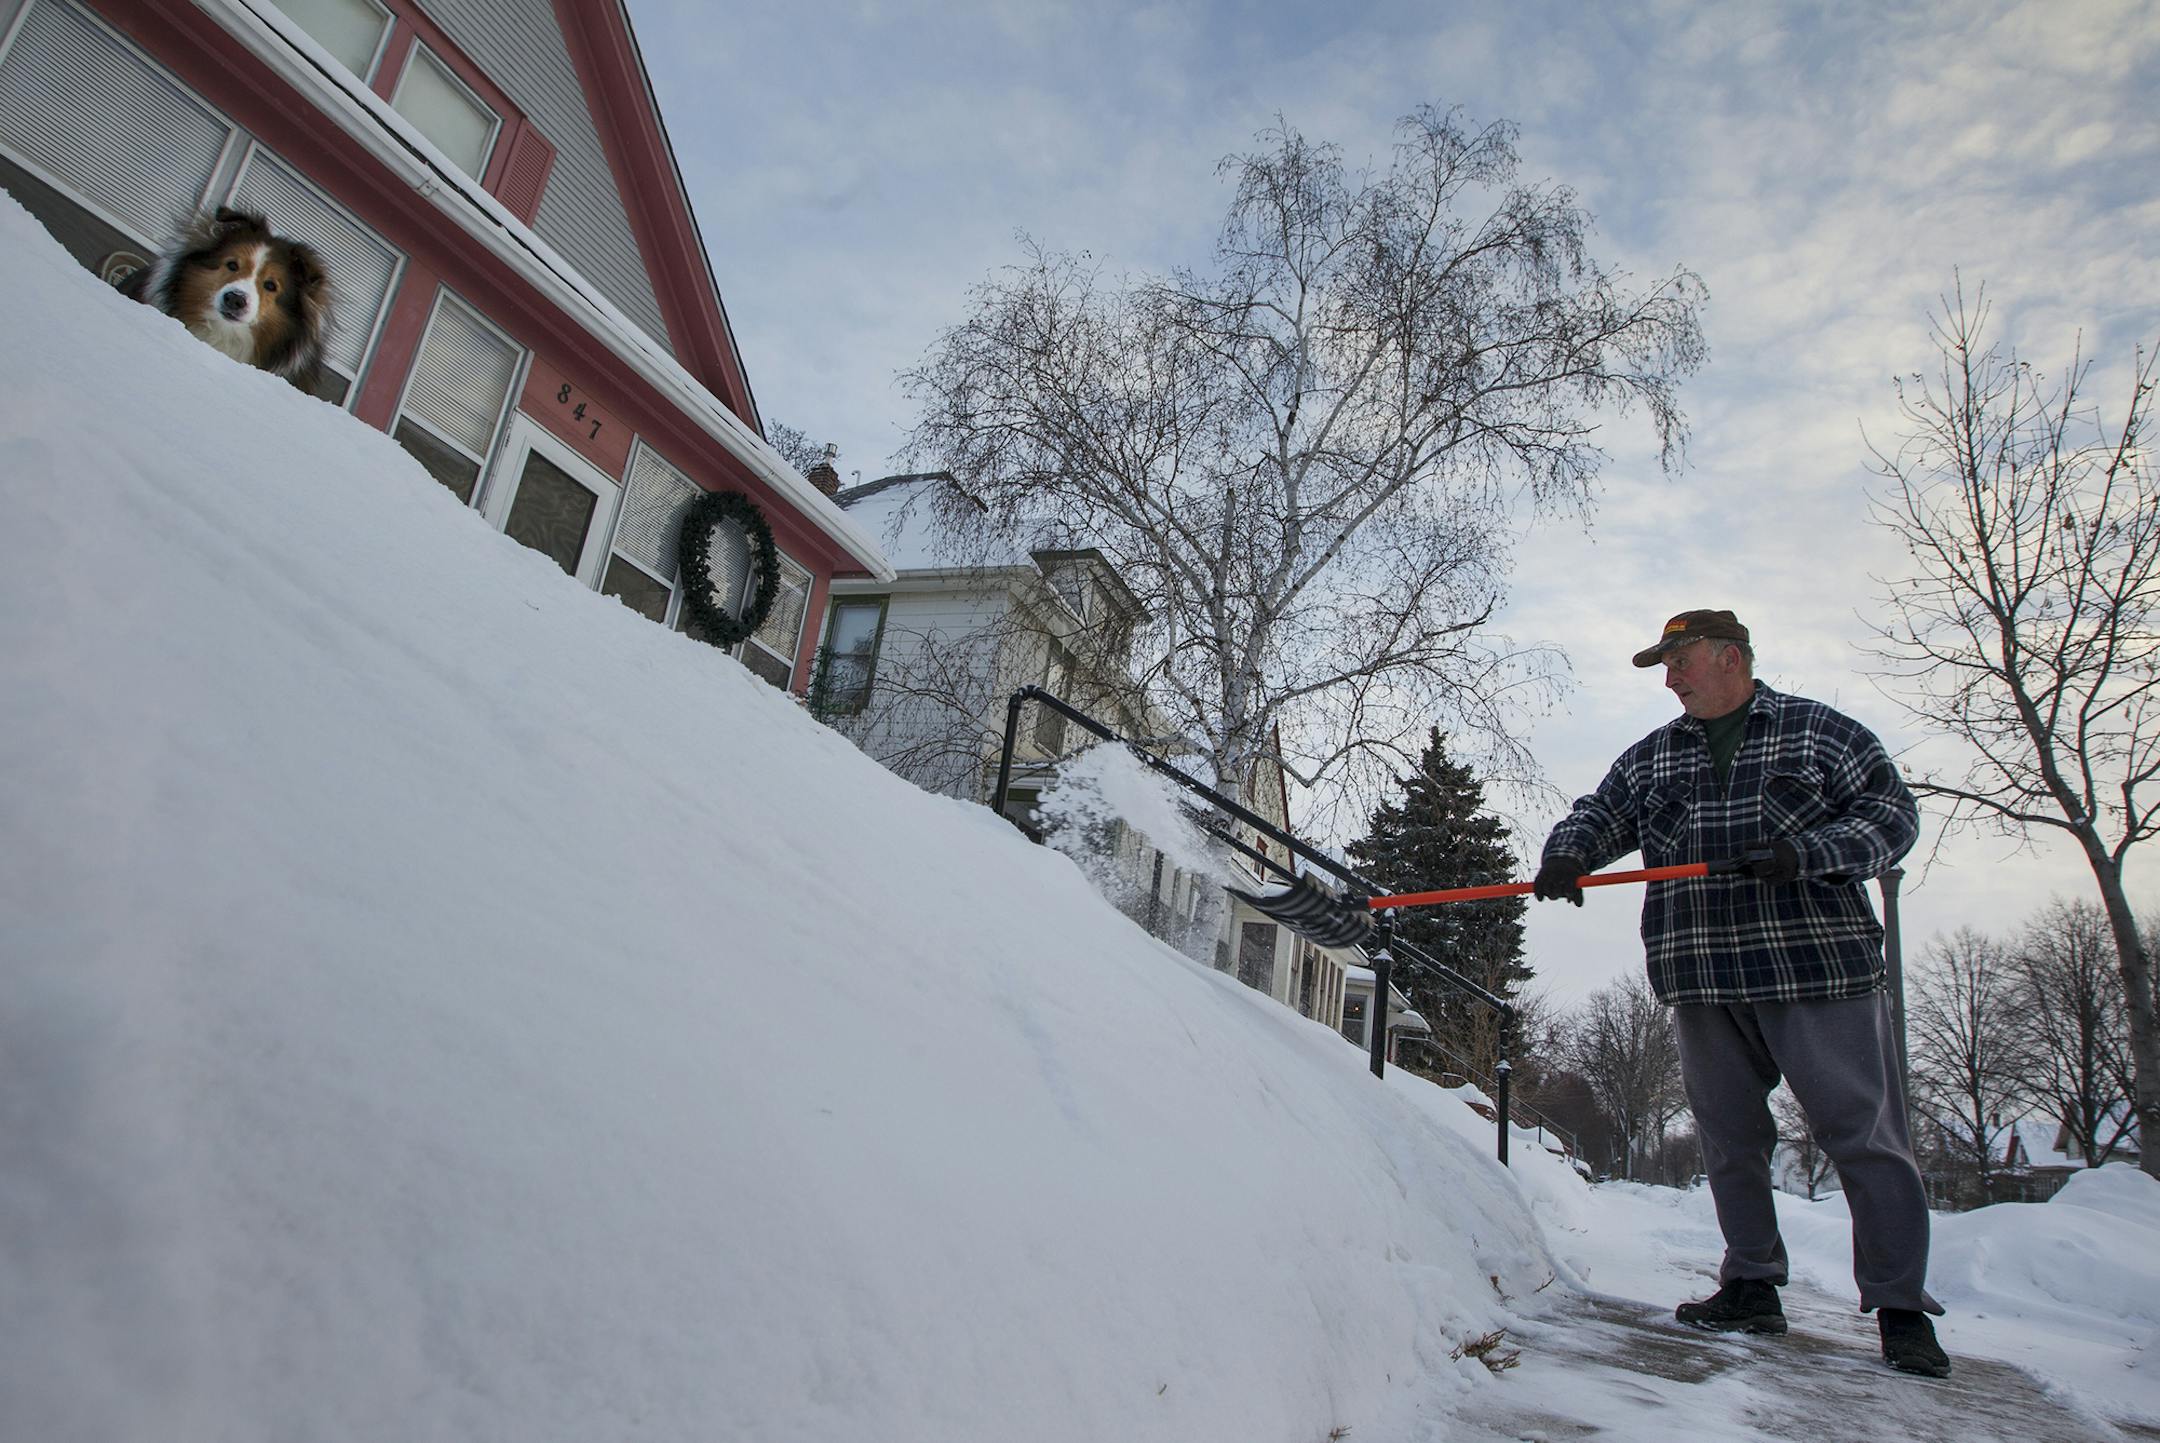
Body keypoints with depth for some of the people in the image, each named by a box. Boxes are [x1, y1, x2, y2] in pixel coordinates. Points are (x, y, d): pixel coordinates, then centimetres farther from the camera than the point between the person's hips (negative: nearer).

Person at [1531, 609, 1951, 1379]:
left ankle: (1901, 1308, 11)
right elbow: (1599, 814, 9)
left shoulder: (1823, 731, 4)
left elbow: (1892, 812, 1)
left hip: (1819, 967, -3)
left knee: (1865, 1136, -1)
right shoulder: (1648, 757, 15)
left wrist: (1806, 851, -16)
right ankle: (1753, 1287, 21)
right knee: (1730, 1138, 9)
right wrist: (1566, 854, -13)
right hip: (1704, 980, 4)